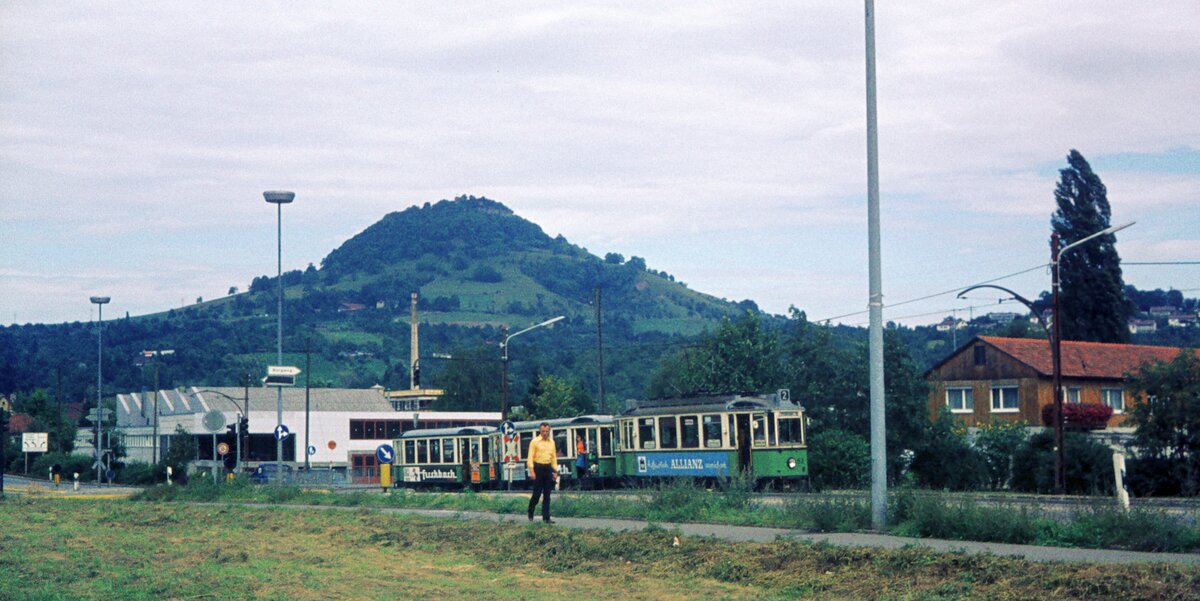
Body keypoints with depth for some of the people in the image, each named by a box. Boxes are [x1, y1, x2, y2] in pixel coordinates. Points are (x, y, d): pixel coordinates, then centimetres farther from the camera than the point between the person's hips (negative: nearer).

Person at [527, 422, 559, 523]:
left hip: (548, 468, 4)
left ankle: (546, 517, 2)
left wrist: (555, 471, 11)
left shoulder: (552, 442, 10)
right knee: (537, 493, -2)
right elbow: (530, 457, -8)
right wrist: (531, 470, -17)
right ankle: (530, 513, 20)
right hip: (538, 467, -4)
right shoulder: (535, 442, -5)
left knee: (547, 494, 1)